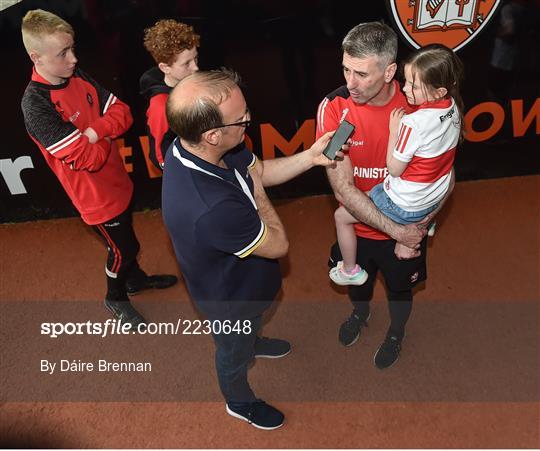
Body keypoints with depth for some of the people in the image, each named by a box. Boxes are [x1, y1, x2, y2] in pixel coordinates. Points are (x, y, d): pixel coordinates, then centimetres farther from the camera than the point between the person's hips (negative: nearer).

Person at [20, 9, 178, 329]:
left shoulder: (78, 76, -4)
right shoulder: (36, 105, -26)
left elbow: (122, 113, -6)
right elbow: (86, 158, -31)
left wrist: (94, 132, -24)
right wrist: (108, 138, -12)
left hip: (117, 180, 7)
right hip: (96, 195, -7)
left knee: (125, 239, 26)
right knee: (122, 248, 11)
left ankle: (135, 278, 52)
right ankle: (116, 298, 38)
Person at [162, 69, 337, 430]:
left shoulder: (195, 147, -22)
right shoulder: (211, 209, -48)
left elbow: (259, 170, -4)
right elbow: (278, 244, -29)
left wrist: (310, 157, -16)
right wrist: (257, 193, -18)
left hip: (240, 277, 7)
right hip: (230, 298, -6)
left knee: (250, 325, 38)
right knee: (235, 352, 27)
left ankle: (254, 343, 73)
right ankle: (239, 401, 60)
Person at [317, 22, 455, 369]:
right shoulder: (334, 108, -24)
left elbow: (445, 179, -12)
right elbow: (343, 189, -26)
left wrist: (416, 230, -21)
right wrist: (397, 231, -25)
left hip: (408, 228, 0)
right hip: (357, 225, 1)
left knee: (399, 288, 25)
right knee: (356, 279, 29)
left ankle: (396, 333, 59)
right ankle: (360, 314, 65)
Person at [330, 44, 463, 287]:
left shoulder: (413, 123, -33)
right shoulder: (452, 107, -8)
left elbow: (394, 169, -21)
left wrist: (394, 130, -16)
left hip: (404, 207, -8)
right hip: (435, 199, 8)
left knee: (341, 216, 10)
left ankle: (350, 271, 27)